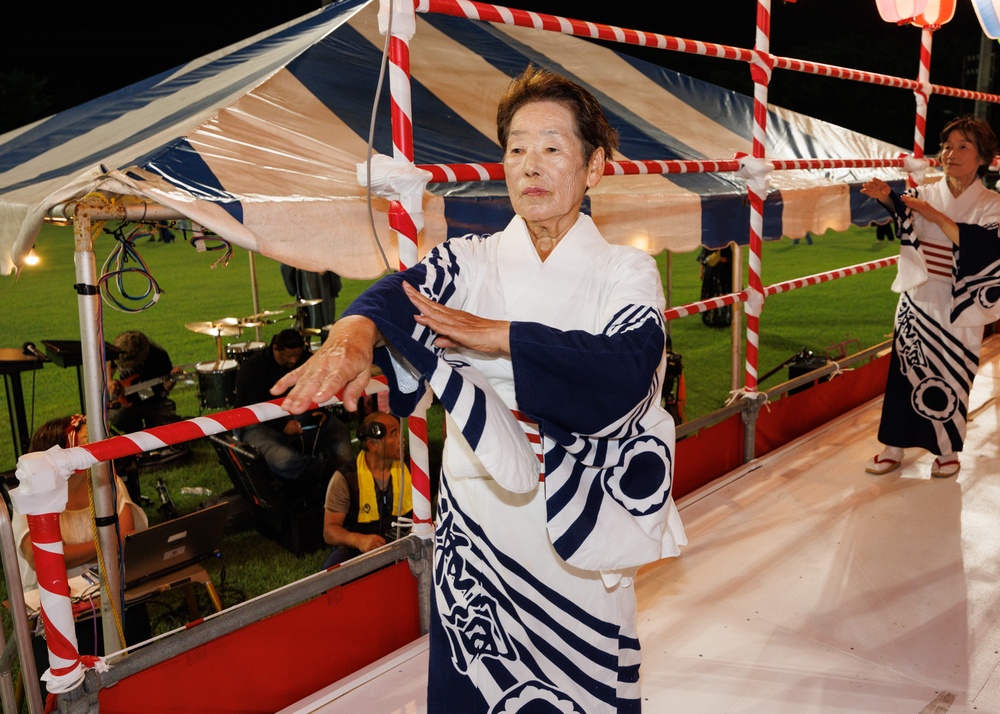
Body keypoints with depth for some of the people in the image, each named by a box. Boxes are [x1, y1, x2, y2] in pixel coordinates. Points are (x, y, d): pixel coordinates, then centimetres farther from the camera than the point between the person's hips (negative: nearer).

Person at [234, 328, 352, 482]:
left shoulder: (306, 360, 5)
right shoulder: (251, 369, -10)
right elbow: (249, 408, -14)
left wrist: (321, 410, -6)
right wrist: (282, 425, -25)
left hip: (305, 419, 6)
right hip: (264, 425, -6)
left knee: (341, 431, -19)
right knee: (282, 459, -39)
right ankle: (327, 470, -32)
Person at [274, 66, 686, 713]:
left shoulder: (628, 273, -2)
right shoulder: (469, 262, 1)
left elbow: (625, 373, -21)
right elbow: (399, 294, -20)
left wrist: (498, 336, -28)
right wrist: (355, 331, -43)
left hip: (579, 535, -1)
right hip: (477, 525, 1)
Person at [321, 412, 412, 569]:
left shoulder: (406, 470, 4)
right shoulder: (346, 477, -8)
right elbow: (330, 531, -10)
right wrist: (359, 540, -31)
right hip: (355, 550, -3)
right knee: (334, 567, -35)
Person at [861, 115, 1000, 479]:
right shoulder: (927, 194, 5)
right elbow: (902, 212, -17)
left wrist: (937, 218, -26)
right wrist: (887, 197, -39)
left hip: (958, 307, -2)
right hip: (917, 301, 2)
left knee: (950, 379, 7)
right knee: (904, 374, 4)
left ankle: (948, 450, 25)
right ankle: (894, 447, 16)